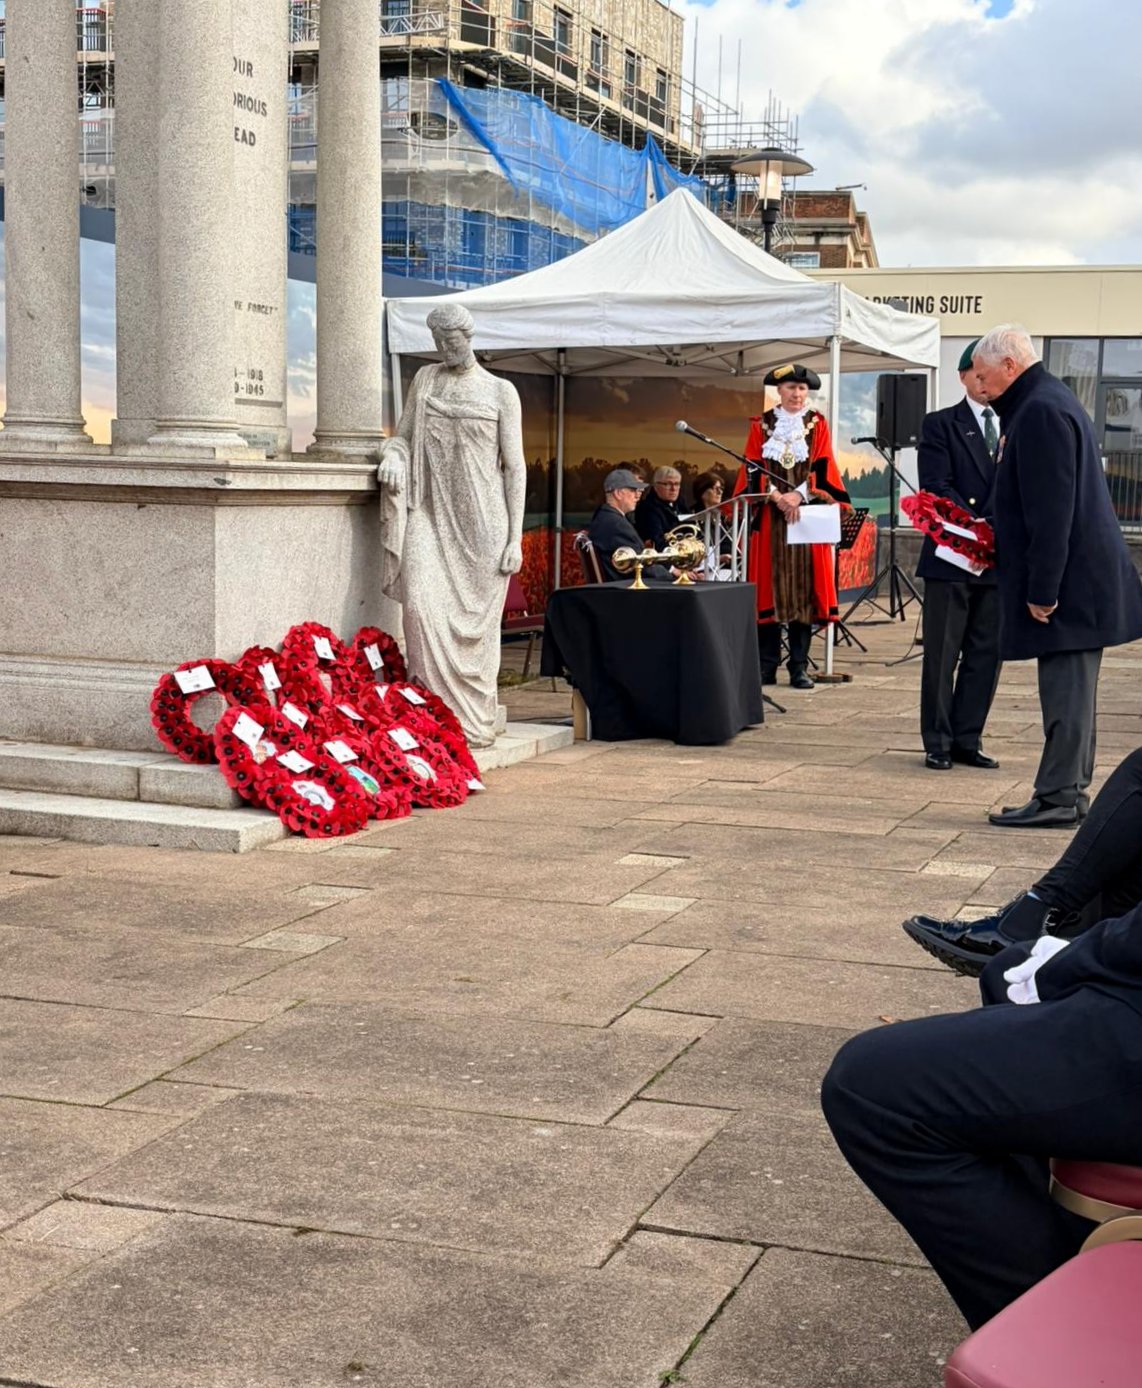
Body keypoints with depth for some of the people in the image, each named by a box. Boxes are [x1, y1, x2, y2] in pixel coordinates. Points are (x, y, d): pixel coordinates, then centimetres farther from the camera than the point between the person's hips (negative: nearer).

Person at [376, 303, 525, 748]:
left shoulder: (500, 391, 3)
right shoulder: (425, 380, 13)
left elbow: (514, 466, 1)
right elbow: (402, 436, 19)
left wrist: (515, 538, -5)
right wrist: (393, 455, -7)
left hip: (481, 520, -2)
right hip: (431, 515, 2)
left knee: (476, 621, 1)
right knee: (422, 605, -16)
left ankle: (475, 723, 11)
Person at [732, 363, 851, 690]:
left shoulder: (817, 425, 8)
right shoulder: (761, 425, 8)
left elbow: (822, 471, 1)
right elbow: (752, 470, 1)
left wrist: (798, 495, -14)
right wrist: (775, 496, -15)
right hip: (769, 516, 0)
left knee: (804, 590, -2)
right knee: (768, 588, -2)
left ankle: (799, 667, 2)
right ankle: (767, 666, 3)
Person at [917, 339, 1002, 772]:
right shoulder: (941, 424, 1)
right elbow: (936, 487, -9)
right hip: (952, 556, -4)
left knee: (986, 654, 7)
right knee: (942, 654, 1)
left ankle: (967, 740, 15)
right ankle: (938, 743, 9)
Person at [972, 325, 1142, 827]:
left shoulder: (1041, 412, -17)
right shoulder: (1043, 403, 17)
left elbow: (1050, 509, -22)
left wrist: (1042, 588, -21)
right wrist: (993, 538, 20)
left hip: (1070, 578, -11)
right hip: (1080, 578, 11)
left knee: (1065, 691, -5)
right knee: (1069, 689, 13)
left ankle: (1057, 796, -1)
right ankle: (1070, 792, 20)